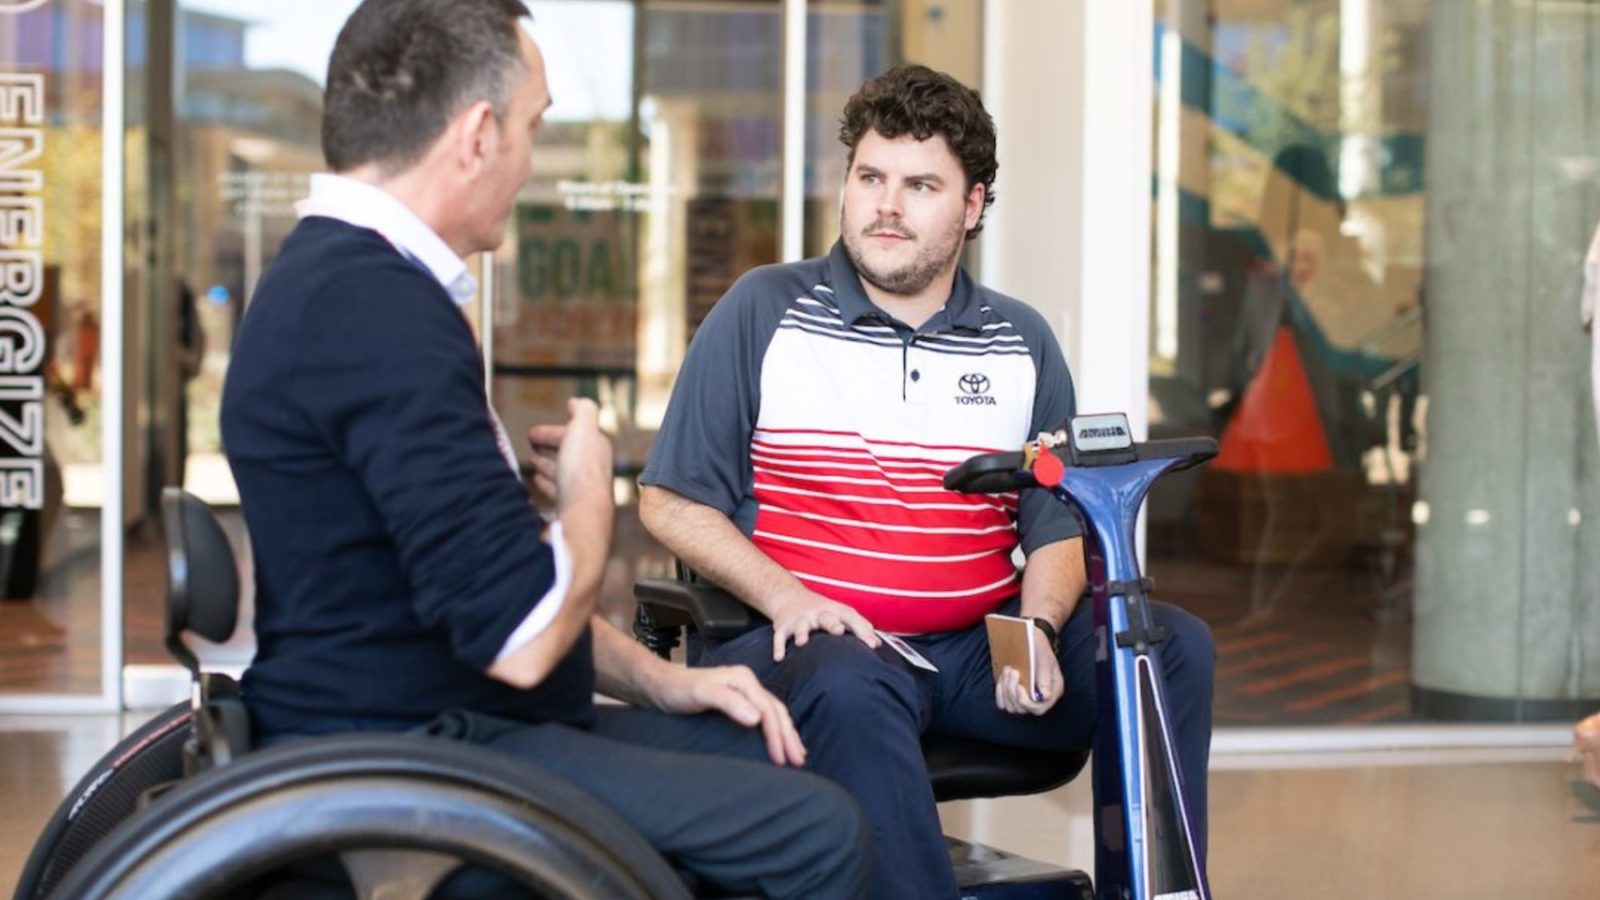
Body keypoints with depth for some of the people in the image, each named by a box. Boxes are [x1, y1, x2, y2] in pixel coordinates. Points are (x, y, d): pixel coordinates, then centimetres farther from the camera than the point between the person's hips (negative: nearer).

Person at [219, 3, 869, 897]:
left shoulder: (340, 278, 12)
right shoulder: (378, 309, -23)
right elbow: (519, 636, -26)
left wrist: (657, 679, 12)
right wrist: (590, 492, -7)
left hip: (429, 723, 11)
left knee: (777, 759, 14)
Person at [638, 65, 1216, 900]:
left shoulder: (1021, 341, 12)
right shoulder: (763, 311, 2)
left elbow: (1058, 529, 12)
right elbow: (670, 499, 1)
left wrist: (1038, 628, -10)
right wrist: (782, 593, -15)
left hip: (979, 649, 4)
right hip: (819, 640, -4)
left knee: (1175, 646, -15)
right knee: (850, 690, -38)